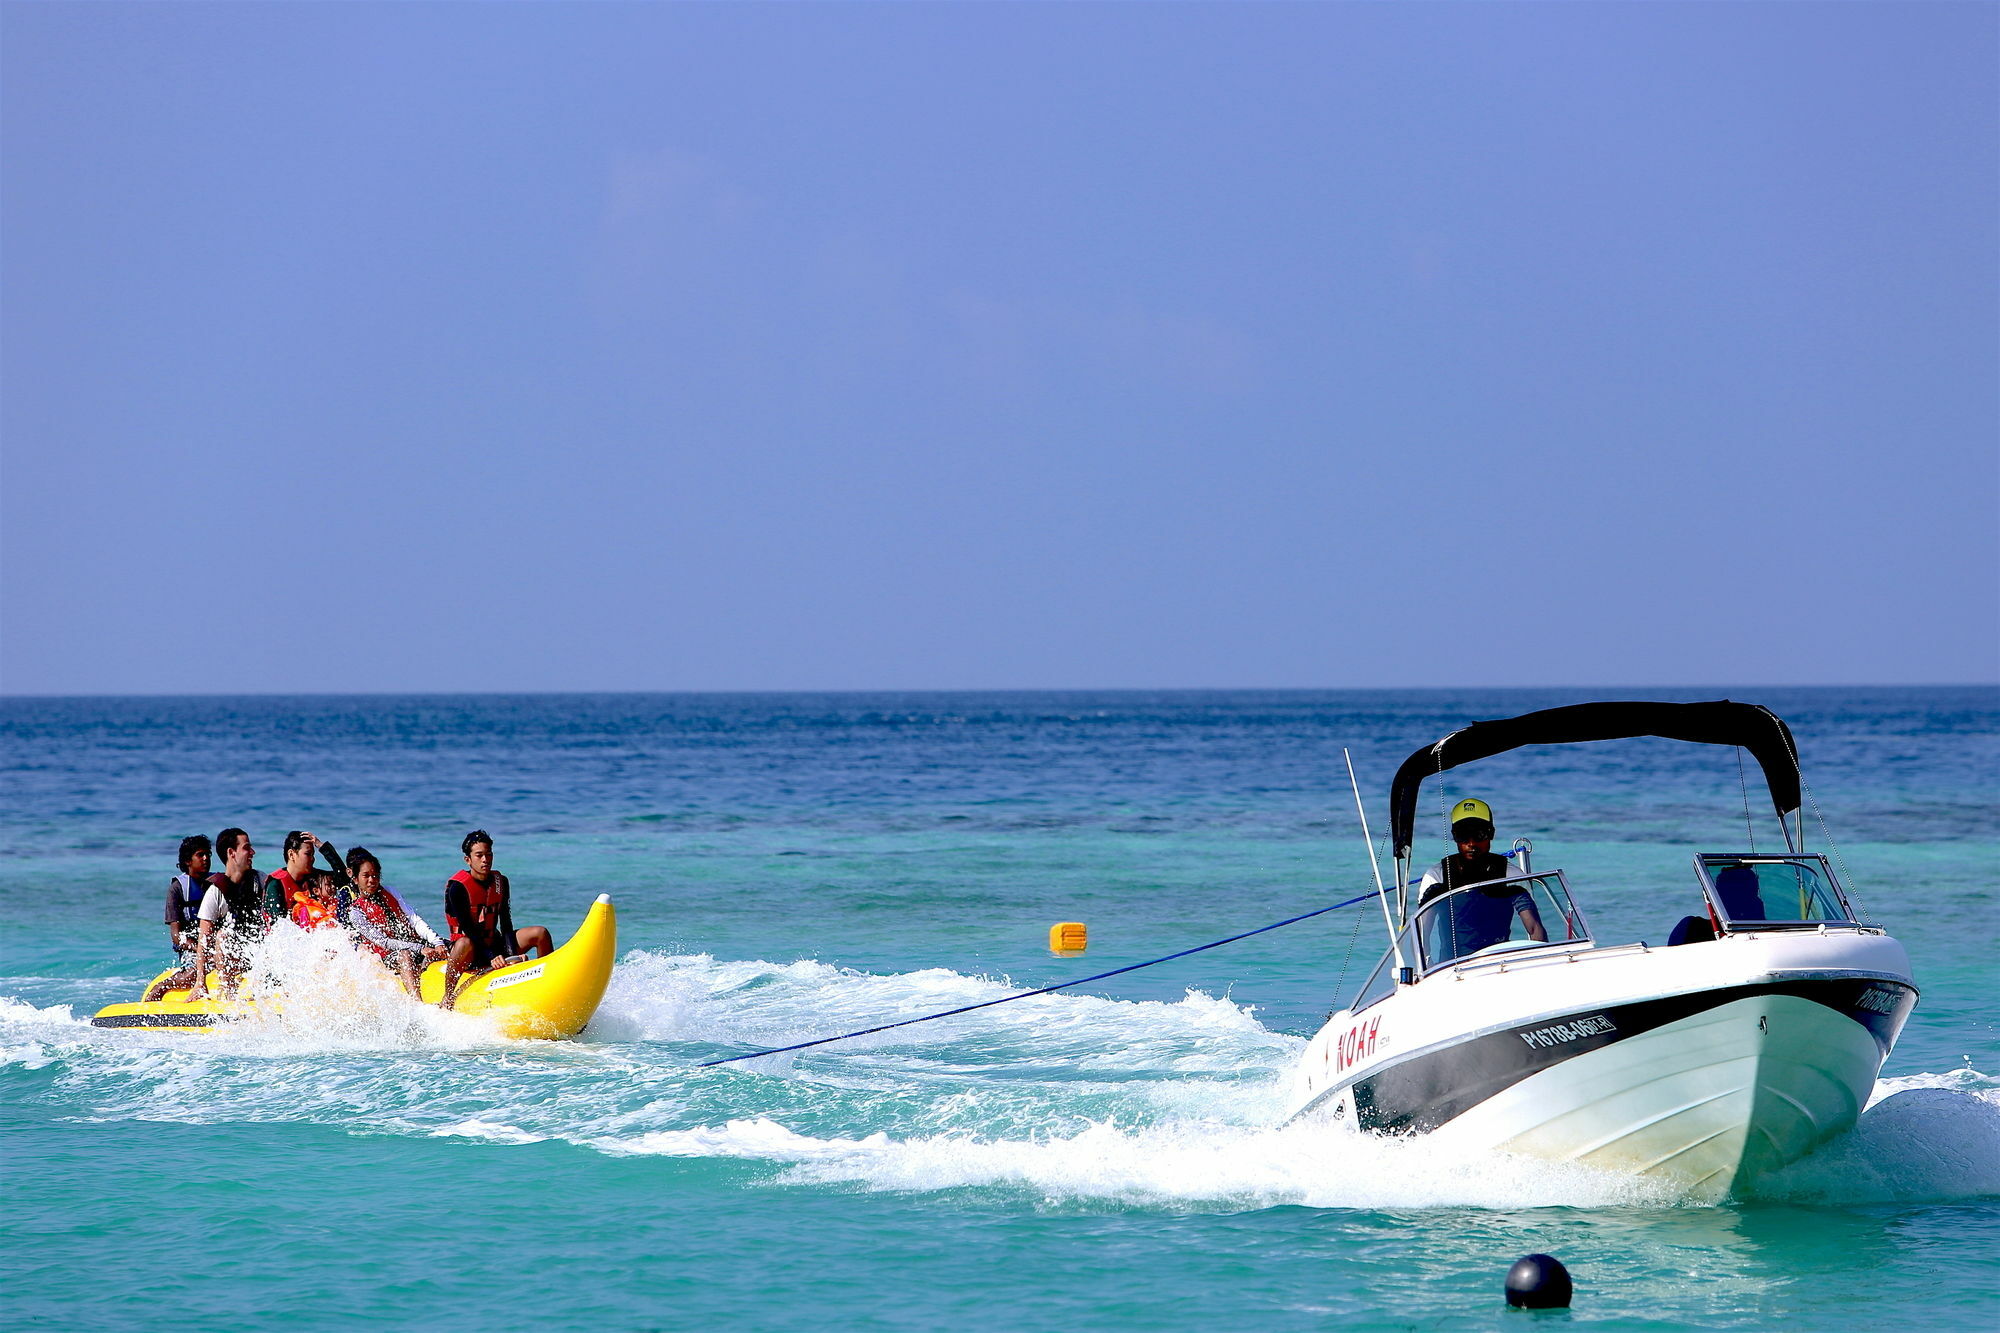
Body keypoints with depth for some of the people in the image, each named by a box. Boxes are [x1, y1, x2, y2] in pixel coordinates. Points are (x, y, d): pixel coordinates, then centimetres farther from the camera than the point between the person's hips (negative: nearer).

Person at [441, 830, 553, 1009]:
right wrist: (491, 958, -29)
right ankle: (447, 1001, -30)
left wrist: (512, 954, -17)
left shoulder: (500, 882, 3)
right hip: (471, 955, -6)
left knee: (540, 933, -10)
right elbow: (467, 929, -19)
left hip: (494, 944, 6)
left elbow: (506, 925, 0)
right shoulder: (457, 887, -15)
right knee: (464, 944, -42)